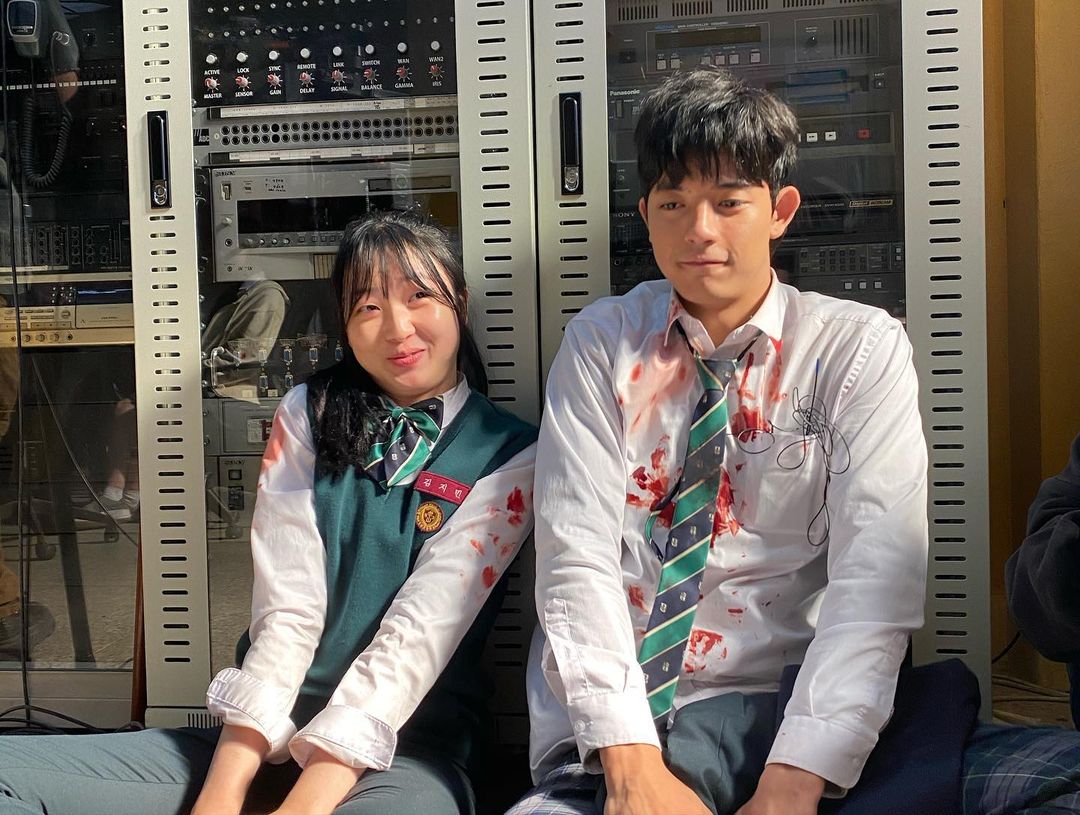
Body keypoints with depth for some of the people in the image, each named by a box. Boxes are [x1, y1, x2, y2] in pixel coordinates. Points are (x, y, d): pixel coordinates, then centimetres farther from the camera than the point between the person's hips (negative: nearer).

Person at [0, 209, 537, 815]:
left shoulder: (511, 454, 0)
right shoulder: (309, 414, 9)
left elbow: (420, 632, -12)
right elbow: (286, 611, -3)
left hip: (404, 751, -3)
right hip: (267, 736, 4)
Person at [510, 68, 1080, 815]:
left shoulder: (861, 349, 2)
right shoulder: (599, 344, 6)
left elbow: (876, 581, -9)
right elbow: (576, 558, -5)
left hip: (765, 714, 1)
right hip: (598, 747, 0)